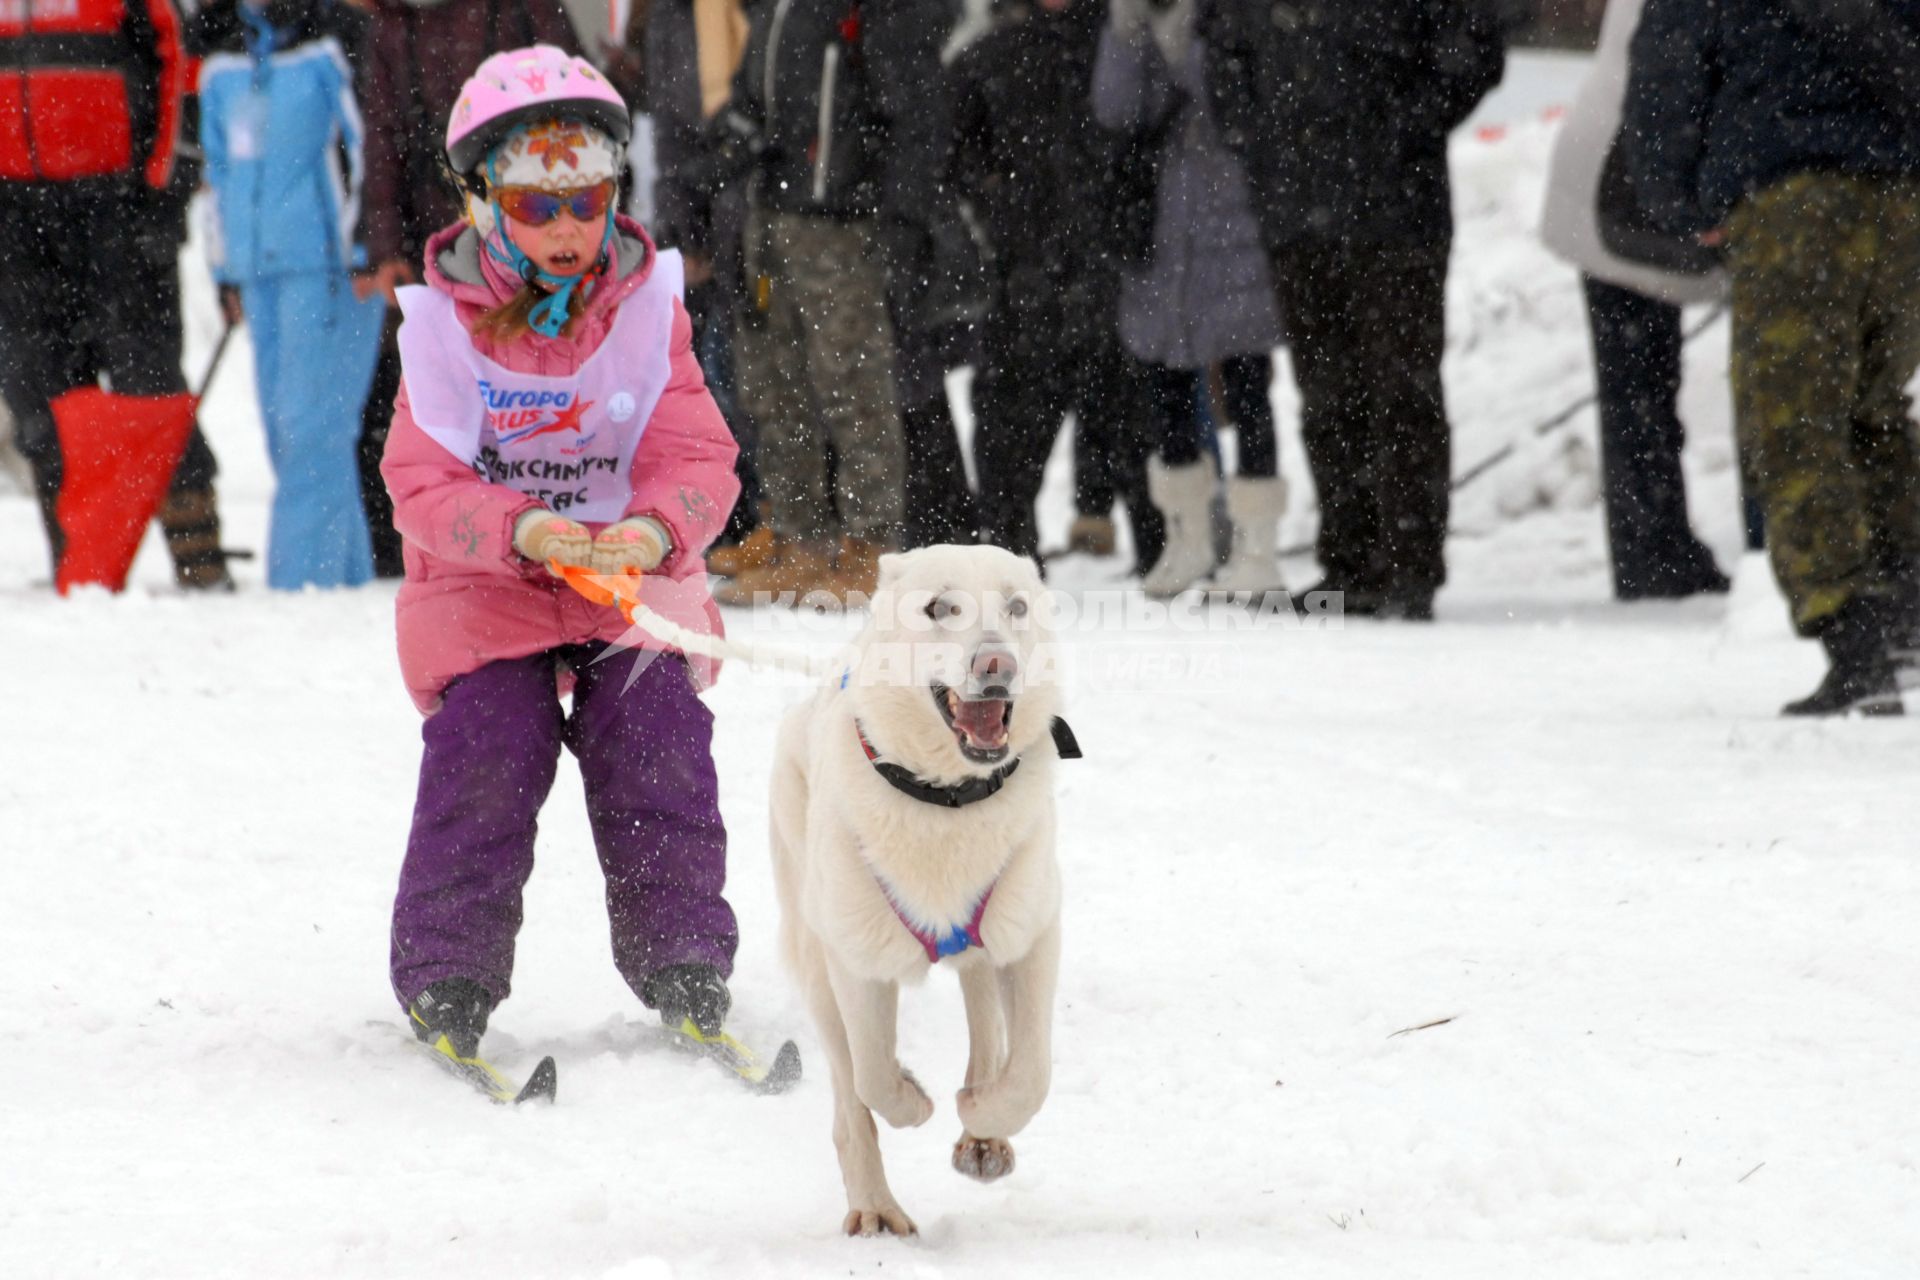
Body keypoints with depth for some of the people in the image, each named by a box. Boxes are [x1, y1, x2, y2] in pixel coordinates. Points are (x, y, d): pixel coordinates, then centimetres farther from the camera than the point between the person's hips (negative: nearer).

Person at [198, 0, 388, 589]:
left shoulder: (334, 53, -5)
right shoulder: (224, 70, 15)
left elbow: (365, 149, -8)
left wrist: (356, 254, -12)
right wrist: (227, 270, 20)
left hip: (329, 266, -7)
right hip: (259, 270, 7)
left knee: (311, 427, -10)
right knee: (284, 430, 8)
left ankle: (305, 574, -10)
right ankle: (347, 573, 14)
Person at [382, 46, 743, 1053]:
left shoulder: (647, 311, 1)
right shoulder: (445, 327, -3)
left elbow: (699, 461, -5)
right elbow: (423, 487, -9)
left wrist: (655, 531, -28)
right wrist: (521, 531, -29)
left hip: (639, 584, 1)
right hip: (483, 592, -1)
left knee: (659, 752, -13)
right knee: (486, 754, -17)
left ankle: (685, 970, 1)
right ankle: (444, 980, -5)